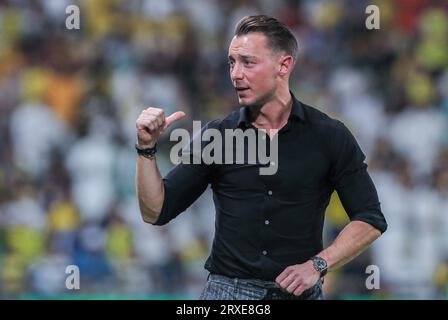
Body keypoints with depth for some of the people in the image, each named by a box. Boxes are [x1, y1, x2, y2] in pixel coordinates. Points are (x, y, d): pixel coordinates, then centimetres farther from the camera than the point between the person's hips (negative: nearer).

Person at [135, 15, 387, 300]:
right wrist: (147, 148, -11)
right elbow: (156, 211, 2)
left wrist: (317, 266, -13)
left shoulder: (329, 136, -3)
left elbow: (370, 220, -1)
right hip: (227, 290, 1)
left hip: (299, 293, -1)